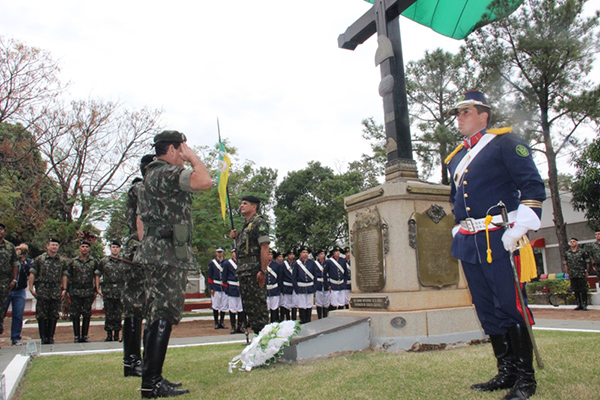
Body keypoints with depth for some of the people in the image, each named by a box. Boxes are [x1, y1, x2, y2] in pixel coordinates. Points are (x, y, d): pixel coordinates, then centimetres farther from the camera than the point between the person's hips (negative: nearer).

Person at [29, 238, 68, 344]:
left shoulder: (62, 261, 10)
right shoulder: (39, 259, 3)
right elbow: (32, 274, 1)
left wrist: (64, 289, 6)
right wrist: (31, 288, -5)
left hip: (56, 291, 2)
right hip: (42, 290, -2)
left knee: (54, 315, 3)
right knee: (42, 315, -1)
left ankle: (50, 337, 11)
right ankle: (43, 338, 6)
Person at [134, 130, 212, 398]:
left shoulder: (151, 176, 22)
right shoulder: (167, 173, -11)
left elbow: (140, 219, 23)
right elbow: (204, 181, -26)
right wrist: (192, 157, -9)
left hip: (155, 253, 11)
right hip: (169, 254, -11)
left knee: (158, 316, 13)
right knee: (163, 316, -7)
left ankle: (152, 378, 21)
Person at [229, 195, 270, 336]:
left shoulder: (259, 223, -7)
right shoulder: (246, 225, 22)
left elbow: (265, 247, -17)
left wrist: (263, 271, -23)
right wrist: (236, 238, 10)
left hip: (254, 270, -10)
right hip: (244, 270, 10)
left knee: (258, 304, -7)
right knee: (248, 305, 12)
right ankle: (257, 335, 21)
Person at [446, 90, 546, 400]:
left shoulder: (505, 142, 0)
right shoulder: (455, 158, 19)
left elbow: (534, 186, -8)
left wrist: (518, 230, -17)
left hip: (500, 238, -6)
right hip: (469, 245, 7)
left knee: (511, 307, -2)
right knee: (488, 311, 9)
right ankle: (506, 372, 20)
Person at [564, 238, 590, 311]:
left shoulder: (582, 252, 0)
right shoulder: (567, 253, 9)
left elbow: (587, 262, 2)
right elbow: (566, 264, 15)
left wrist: (586, 272, -1)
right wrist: (567, 273, 11)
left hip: (581, 275, -3)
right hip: (572, 275, 3)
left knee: (583, 290, -1)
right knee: (576, 290, 8)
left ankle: (584, 305, 6)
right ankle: (579, 304, 16)